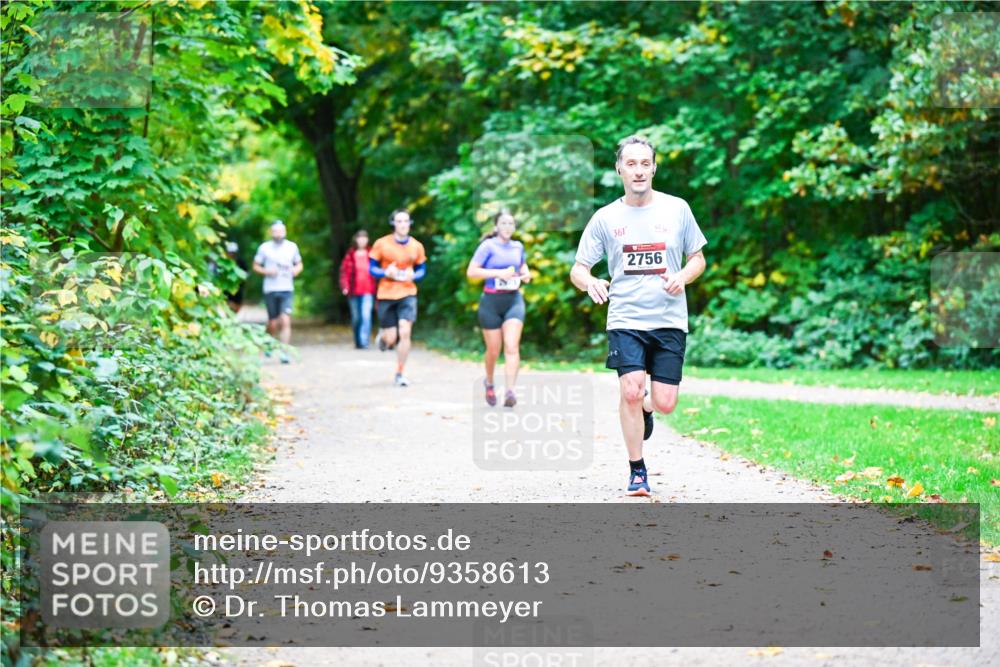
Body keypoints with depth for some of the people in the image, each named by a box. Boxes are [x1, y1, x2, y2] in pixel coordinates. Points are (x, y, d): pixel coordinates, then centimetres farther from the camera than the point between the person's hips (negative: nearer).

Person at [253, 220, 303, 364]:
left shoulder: (292, 247, 8)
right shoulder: (264, 248, 3)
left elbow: (299, 265, 19)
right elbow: (256, 266, 8)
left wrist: (296, 270, -4)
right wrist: (267, 271, -10)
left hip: (287, 289, 0)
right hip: (270, 289, 0)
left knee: (285, 321, -14)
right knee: (273, 323, 7)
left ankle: (284, 352, -15)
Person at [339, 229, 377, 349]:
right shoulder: (350, 255, 3)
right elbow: (344, 271, 1)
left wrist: (376, 288, 3)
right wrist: (345, 286, -9)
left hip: (368, 291, -2)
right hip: (354, 291, 2)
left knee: (366, 315, -17)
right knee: (356, 318, 11)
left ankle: (364, 342, -18)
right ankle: (357, 342, 26)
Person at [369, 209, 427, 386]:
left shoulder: (417, 246, 1)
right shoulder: (381, 244, -5)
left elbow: (422, 269, 12)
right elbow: (371, 267, 2)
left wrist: (413, 276, -10)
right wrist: (386, 273, -17)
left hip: (407, 294, 1)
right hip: (386, 294, -1)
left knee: (405, 332, -13)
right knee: (391, 339, 1)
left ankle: (400, 374, 0)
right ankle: (383, 335, 42)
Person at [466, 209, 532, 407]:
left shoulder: (518, 247, 10)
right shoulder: (488, 246, -6)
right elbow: (471, 272, -13)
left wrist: (526, 274, 8)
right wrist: (499, 273, -19)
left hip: (514, 300, 3)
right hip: (491, 301, -3)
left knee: (512, 347, -14)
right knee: (493, 350, 6)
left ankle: (509, 391, -21)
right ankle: (489, 383, 34)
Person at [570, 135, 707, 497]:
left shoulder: (677, 209, 4)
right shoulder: (605, 218, 3)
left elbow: (698, 258, 13)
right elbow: (578, 268, 5)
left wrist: (682, 277, -9)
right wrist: (590, 282, -19)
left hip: (669, 321, 1)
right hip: (625, 320, -1)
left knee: (665, 403, -4)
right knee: (630, 391, -18)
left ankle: (644, 406, 35)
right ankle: (637, 472, -1)